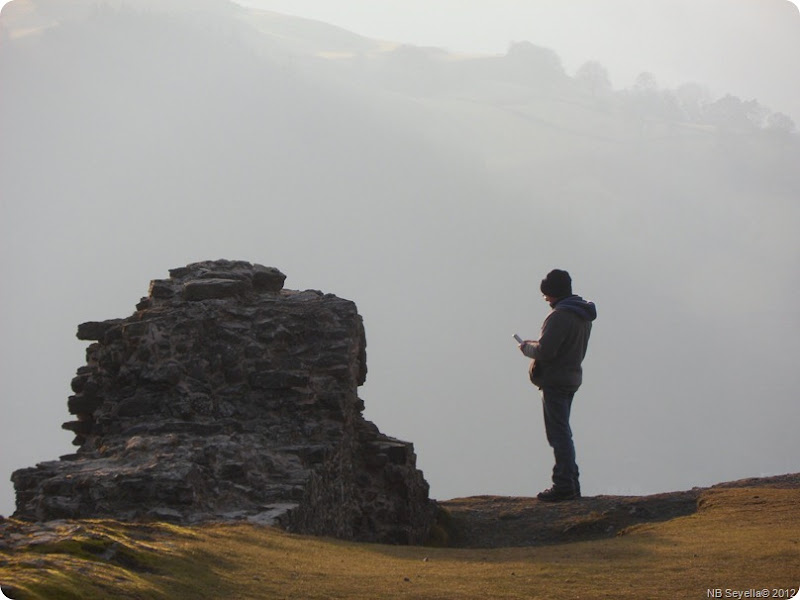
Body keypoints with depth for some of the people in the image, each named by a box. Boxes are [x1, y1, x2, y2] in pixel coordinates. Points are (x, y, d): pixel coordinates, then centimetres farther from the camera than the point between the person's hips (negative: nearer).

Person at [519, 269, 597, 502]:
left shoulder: (560, 316, -19)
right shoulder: (583, 314, 12)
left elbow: (545, 351, -23)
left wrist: (527, 347, -3)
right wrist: (537, 344, 14)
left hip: (555, 380, -10)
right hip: (572, 377, 10)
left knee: (559, 434, -7)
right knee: (562, 433, 17)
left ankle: (564, 485, -8)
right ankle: (571, 482, 19)